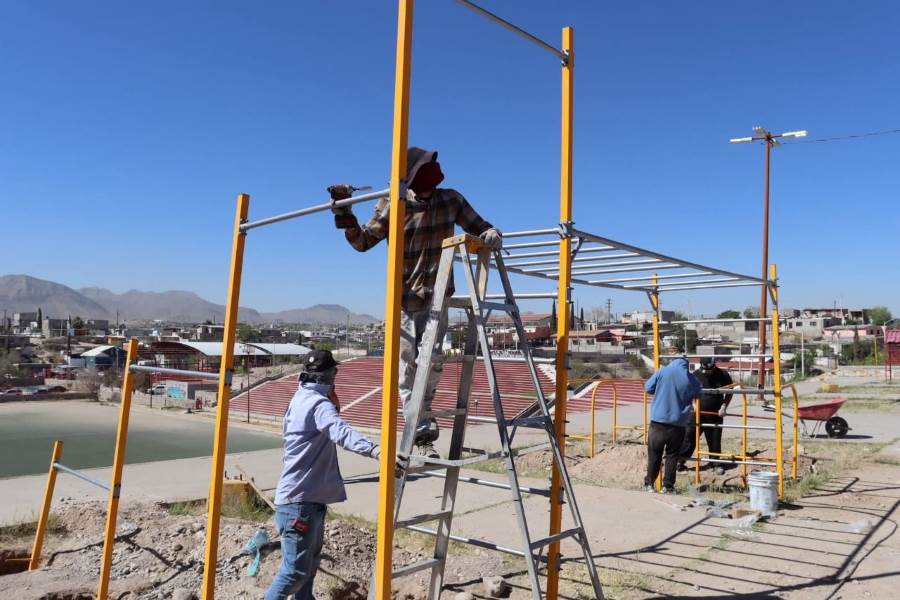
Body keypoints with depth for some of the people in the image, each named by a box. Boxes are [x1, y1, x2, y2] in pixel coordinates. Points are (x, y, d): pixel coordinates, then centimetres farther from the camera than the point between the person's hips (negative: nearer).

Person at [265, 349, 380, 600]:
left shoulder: (301, 398, 12)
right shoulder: (318, 403, -20)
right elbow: (341, 432, -39)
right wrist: (375, 451, -53)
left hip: (306, 497, 10)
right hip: (300, 501, -10)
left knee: (310, 559, 22)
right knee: (296, 569, -4)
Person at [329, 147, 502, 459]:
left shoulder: (451, 200, 2)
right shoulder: (393, 206, -6)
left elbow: (478, 226, 14)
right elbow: (363, 242, 1)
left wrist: (491, 234, -8)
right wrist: (344, 212, -11)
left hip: (437, 295, 1)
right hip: (405, 296, -1)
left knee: (432, 357, -15)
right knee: (408, 367, -3)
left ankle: (421, 429, 6)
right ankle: (423, 434, 4)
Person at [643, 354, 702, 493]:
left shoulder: (662, 372, -6)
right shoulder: (692, 380, -2)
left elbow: (648, 388, 3)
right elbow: (697, 394, 16)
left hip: (658, 421, 0)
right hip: (678, 424, 1)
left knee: (654, 454, 11)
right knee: (672, 456, 12)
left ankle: (649, 483, 17)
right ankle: (668, 486, 14)